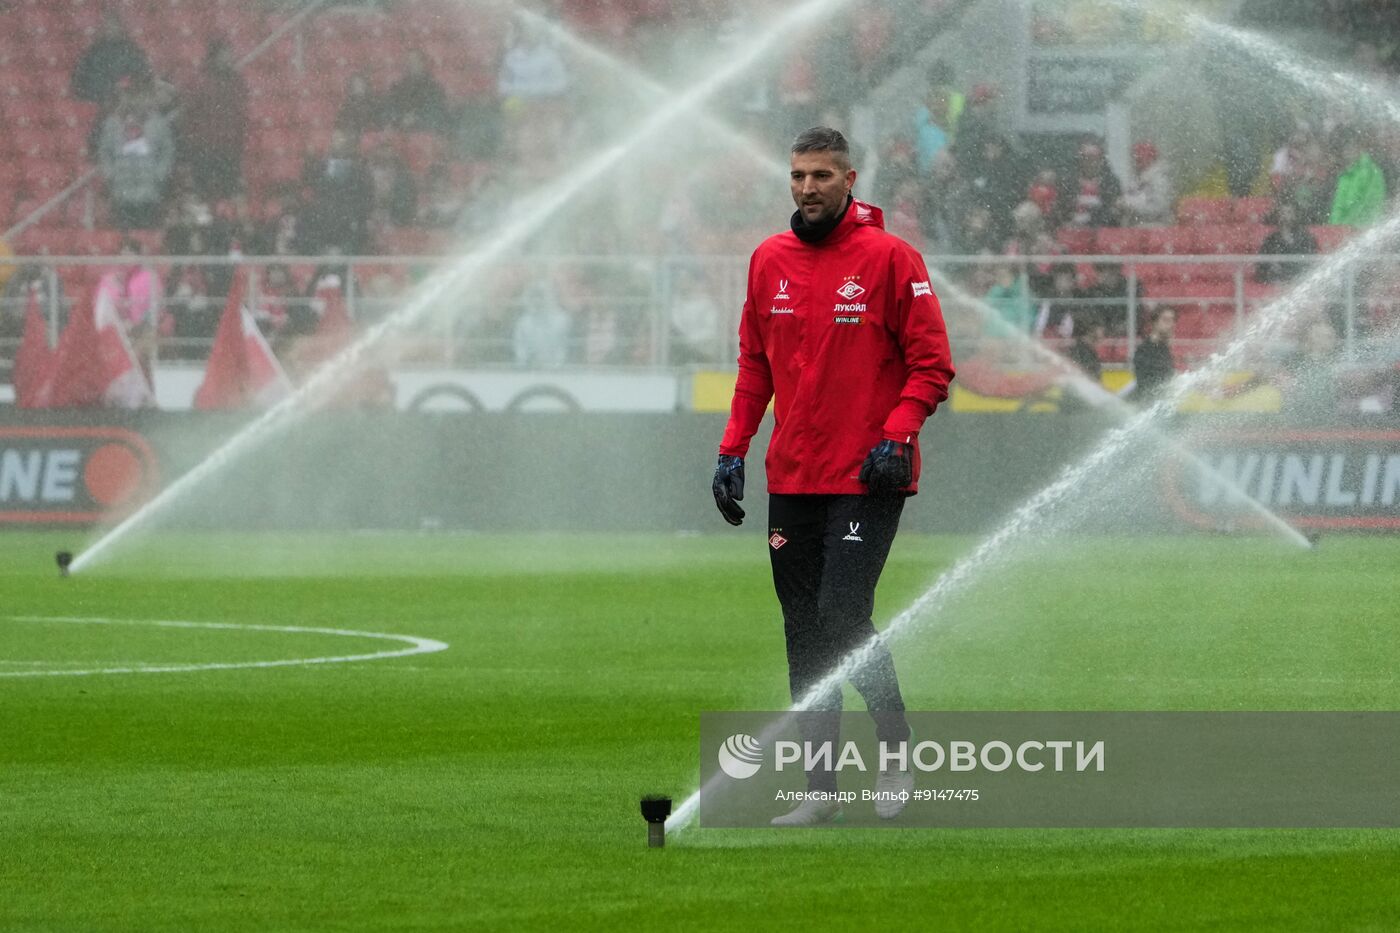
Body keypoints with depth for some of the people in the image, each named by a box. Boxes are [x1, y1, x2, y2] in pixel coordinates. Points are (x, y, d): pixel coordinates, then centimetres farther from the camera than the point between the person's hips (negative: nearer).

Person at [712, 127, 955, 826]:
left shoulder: (889, 258, -6)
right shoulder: (769, 261, 9)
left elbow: (931, 364, -5)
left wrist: (896, 434, -17)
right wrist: (733, 448, 10)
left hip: (866, 479, -5)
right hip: (791, 477, 5)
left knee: (844, 616, -15)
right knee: (804, 631, 5)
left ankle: (896, 748, 7)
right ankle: (820, 788, 9)